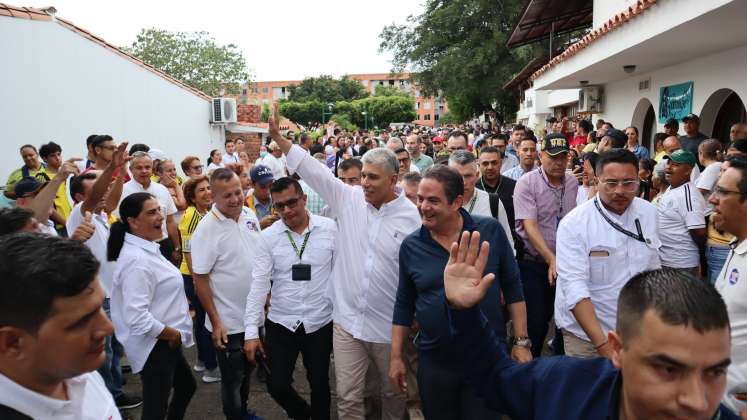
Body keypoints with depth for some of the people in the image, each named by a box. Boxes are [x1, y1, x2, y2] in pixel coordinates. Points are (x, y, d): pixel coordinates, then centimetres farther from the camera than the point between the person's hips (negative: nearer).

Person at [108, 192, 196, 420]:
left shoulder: (147, 248, 6)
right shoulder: (136, 260, -25)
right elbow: (137, 318, -32)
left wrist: (174, 333, 13)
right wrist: (173, 334, -18)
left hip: (166, 342, 10)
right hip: (154, 345, -10)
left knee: (187, 386, 27)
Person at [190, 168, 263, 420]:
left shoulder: (250, 215, -1)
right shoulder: (207, 229, -19)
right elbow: (200, 279, -16)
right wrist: (215, 322, -16)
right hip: (229, 322, -6)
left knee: (247, 371, 24)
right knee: (232, 379, 11)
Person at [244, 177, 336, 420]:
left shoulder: (330, 228, -8)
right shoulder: (269, 236, -6)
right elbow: (259, 284, -6)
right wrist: (251, 332, -9)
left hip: (320, 323, -1)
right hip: (280, 323, 1)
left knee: (319, 384, 14)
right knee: (277, 385, 8)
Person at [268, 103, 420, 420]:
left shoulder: (411, 216, -9)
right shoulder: (349, 199, -2)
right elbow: (313, 170, -2)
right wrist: (277, 136, -6)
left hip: (390, 326, -1)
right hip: (347, 321, 2)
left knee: (394, 392, 19)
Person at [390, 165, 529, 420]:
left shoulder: (491, 231, -8)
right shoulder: (410, 246, -4)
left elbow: (513, 288, -1)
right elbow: (404, 305, 5)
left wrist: (521, 342, -3)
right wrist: (396, 357, 5)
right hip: (434, 361, 2)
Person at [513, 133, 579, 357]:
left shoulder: (574, 183, 4)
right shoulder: (527, 183, -11)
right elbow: (530, 226, -19)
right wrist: (552, 260, -25)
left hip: (566, 263, 4)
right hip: (533, 263, -4)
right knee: (536, 320, -1)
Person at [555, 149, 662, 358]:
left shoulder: (648, 212, -3)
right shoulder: (574, 223, -19)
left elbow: (652, 267, 9)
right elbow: (574, 287, -25)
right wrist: (603, 344, -32)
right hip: (586, 334, -4)